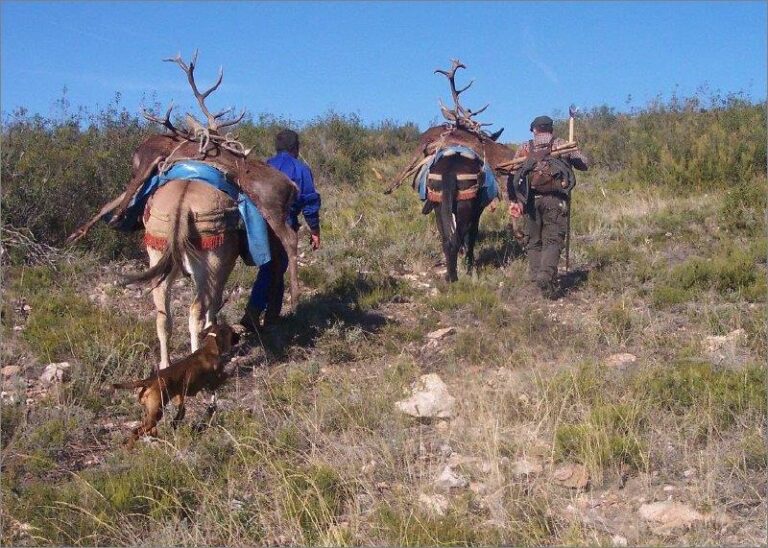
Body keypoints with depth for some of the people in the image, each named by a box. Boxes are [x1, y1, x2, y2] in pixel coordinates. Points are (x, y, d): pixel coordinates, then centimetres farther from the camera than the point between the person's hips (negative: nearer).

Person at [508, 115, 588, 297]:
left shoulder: (525, 148, 14)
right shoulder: (563, 145, 10)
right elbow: (584, 164, 13)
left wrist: (513, 201, 2)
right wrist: (569, 158, 32)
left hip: (532, 199, 2)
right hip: (556, 199, -2)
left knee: (534, 241, 12)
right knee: (553, 240, -4)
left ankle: (535, 275, 7)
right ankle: (547, 273, -25)